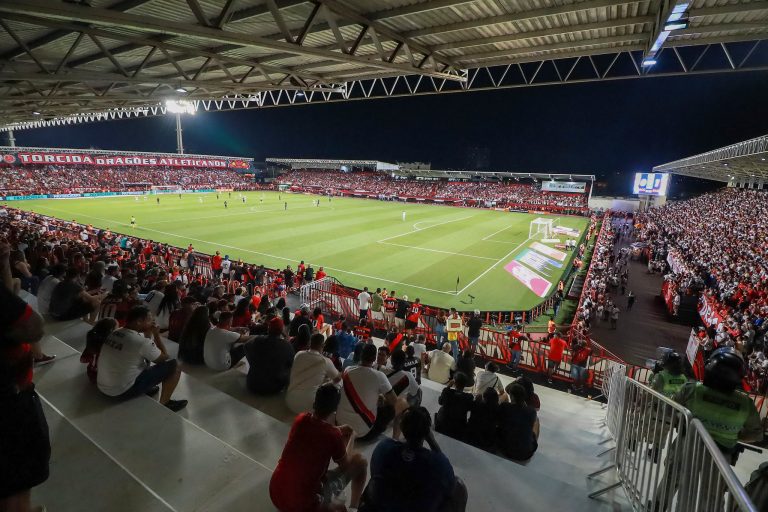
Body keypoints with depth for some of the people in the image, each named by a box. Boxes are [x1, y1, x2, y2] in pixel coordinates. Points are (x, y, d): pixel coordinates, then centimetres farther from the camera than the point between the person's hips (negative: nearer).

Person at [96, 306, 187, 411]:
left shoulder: (114, 333, 0)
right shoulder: (142, 341, -23)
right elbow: (165, 358, -5)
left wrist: (148, 334, 7)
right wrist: (156, 334, -3)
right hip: (123, 392, -8)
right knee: (173, 365, -5)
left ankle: (146, 389, 28)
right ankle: (164, 404, 8)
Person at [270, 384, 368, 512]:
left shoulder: (300, 419, -2)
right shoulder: (334, 435, -16)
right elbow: (345, 465, 5)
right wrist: (351, 438, 19)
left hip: (276, 495, 5)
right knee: (360, 461, 5)